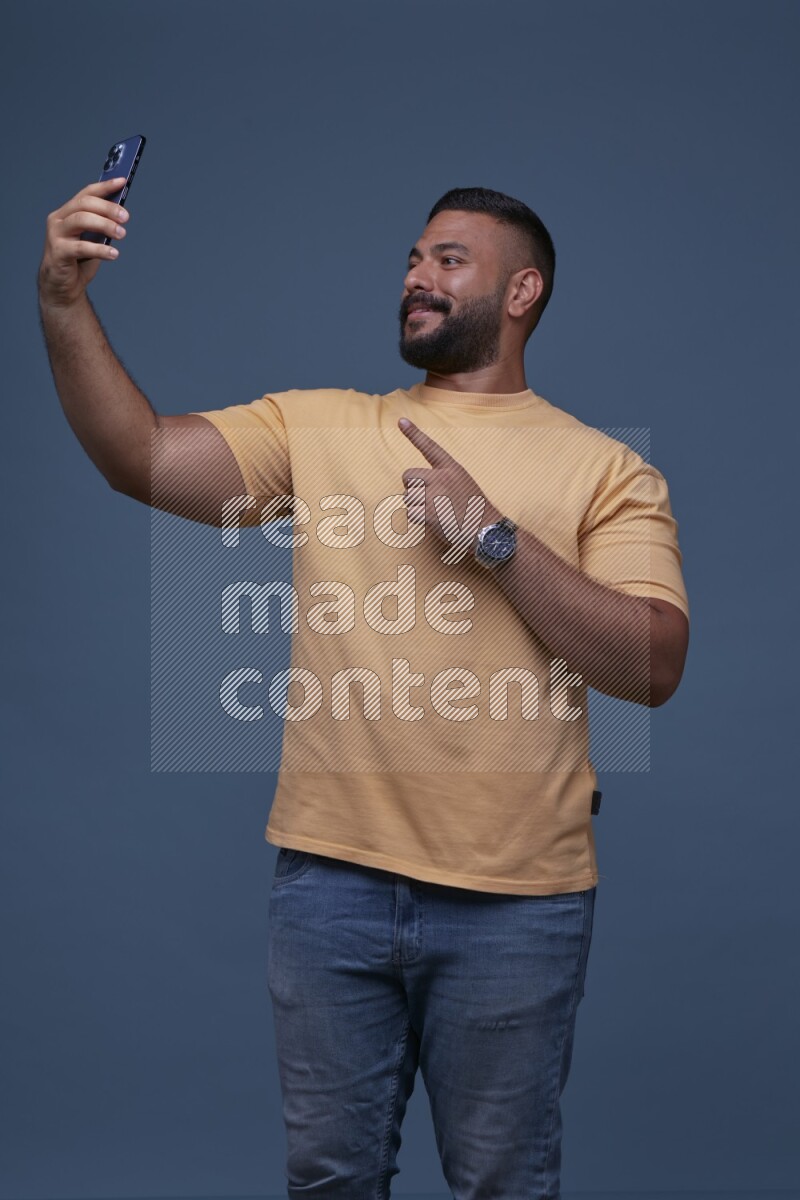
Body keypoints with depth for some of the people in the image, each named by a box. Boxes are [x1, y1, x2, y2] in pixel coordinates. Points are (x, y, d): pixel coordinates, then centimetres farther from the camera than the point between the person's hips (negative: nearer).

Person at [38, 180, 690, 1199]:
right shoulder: (317, 427, 8)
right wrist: (65, 310, -18)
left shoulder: (605, 469, 1)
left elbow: (653, 667, -11)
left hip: (514, 897, -2)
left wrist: (492, 533, -15)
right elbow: (139, 457, -4)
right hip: (331, 875, 2)